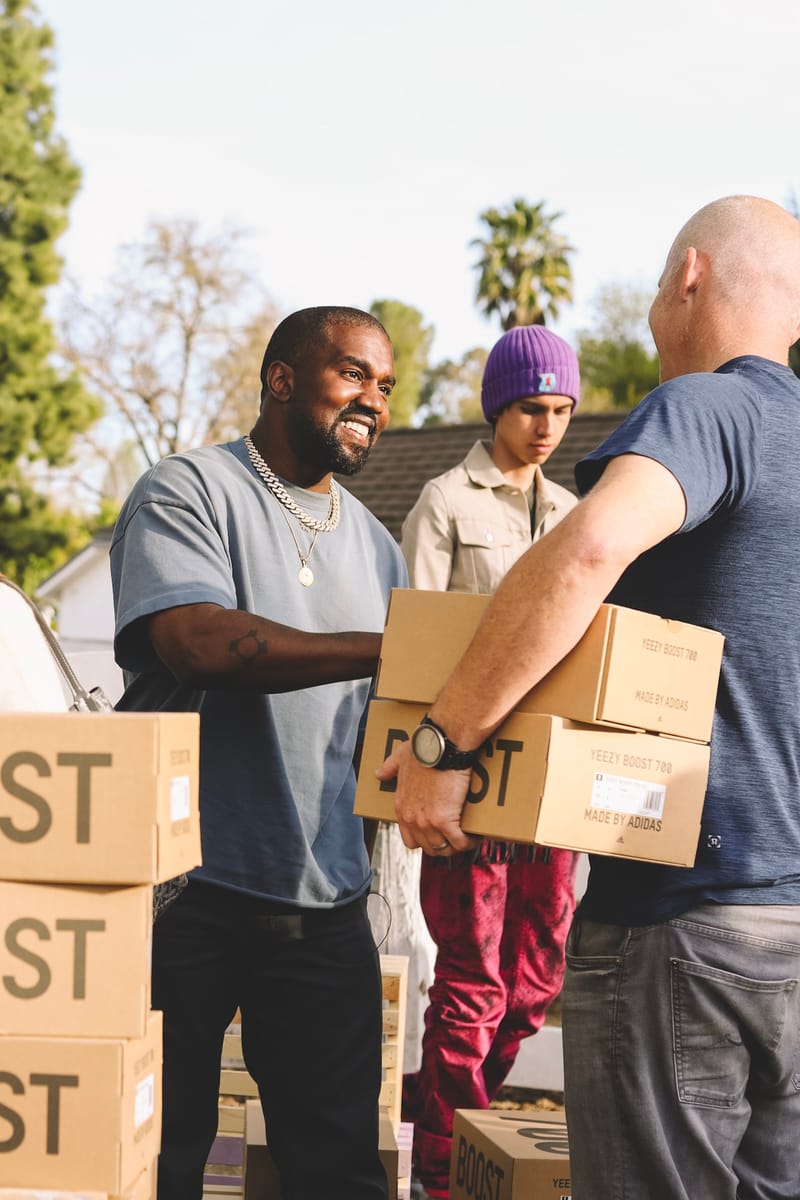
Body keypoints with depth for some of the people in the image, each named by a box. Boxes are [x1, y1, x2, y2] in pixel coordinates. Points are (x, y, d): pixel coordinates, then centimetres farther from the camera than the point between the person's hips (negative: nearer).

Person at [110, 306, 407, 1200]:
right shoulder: (188, 491, -4)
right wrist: (392, 648, -21)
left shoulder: (372, 545, 18)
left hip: (323, 898, 5)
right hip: (186, 888, -5)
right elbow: (199, 643, -22)